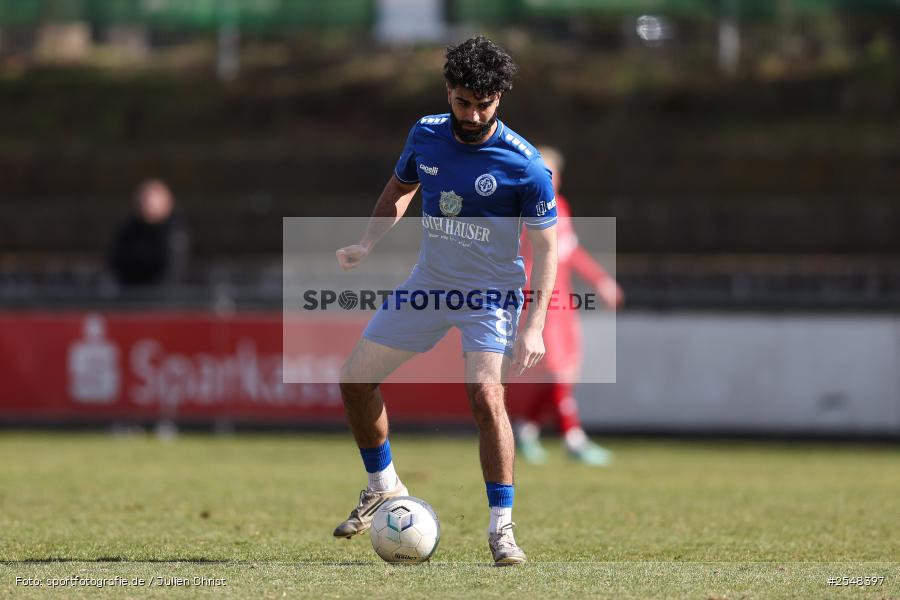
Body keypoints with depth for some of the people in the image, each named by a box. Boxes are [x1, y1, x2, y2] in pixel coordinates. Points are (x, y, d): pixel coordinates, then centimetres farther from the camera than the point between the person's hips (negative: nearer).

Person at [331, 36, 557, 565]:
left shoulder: (525, 164, -19)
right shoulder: (427, 135, -5)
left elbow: (546, 245, -14)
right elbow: (399, 190, 14)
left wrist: (534, 325, -22)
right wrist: (368, 244, -3)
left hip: (491, 293, -6)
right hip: (428, 283, 6)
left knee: (486, 394, -26)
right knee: (356, 378, 6)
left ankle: (502, 527, -17)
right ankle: (383, 487, 29)